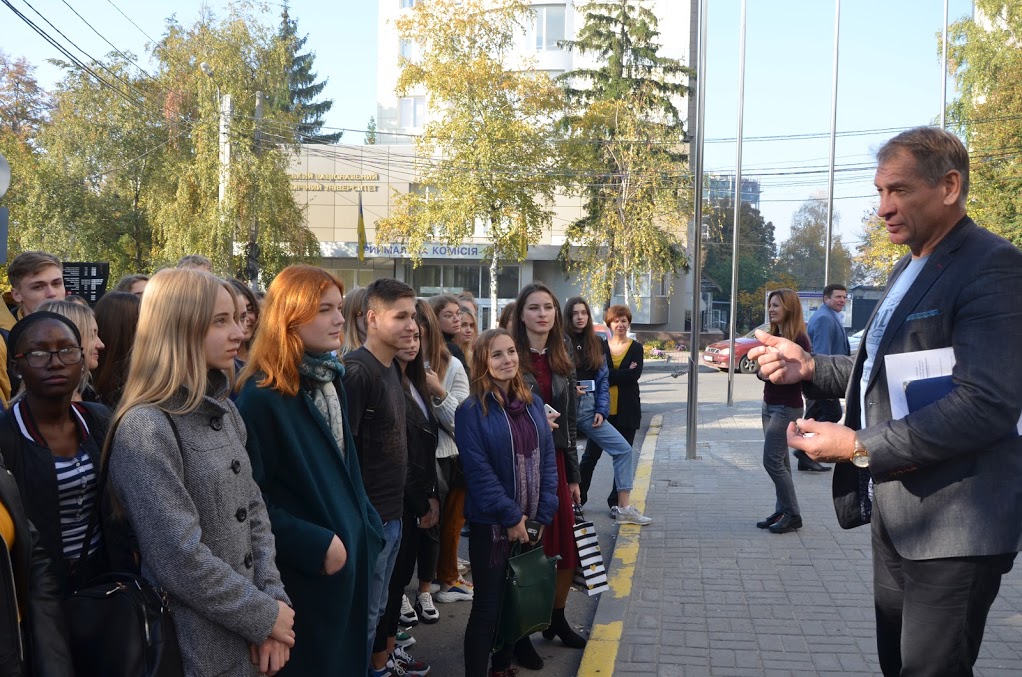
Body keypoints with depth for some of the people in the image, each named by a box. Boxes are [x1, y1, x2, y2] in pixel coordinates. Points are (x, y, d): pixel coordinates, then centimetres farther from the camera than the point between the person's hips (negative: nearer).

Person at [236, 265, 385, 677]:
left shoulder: (332, 379, 7)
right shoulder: (262, 395, -19)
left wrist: (367, 527, 8)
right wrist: (314, 545, -21)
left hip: (351, 551, 8)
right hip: (305, 569, -8)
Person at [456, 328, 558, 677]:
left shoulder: (533, 403, 5)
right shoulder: (471, 411, -12)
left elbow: (547, 459, 5)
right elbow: (479, 472, -16)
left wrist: (544, 514, -3)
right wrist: (511, 517, -16)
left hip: (530, 522, 6)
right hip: (491, 524, -5)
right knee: (488, 606, 2)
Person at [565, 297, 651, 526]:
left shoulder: (595, 343, 10)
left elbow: (603, 379, 9)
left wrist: (601, 410, 0)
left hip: (589, 408, 5)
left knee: (623, 449, -1)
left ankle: (623, 507, 4)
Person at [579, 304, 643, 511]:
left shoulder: (636, 348, 4)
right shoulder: (601, 346, 4)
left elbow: (635, 375, -10)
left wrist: (607, 375, -13)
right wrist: (623, 374, -17)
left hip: (626, 411, 0)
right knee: (590, 455, 4)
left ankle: (616, 501, 17)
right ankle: (578, 497, 15)